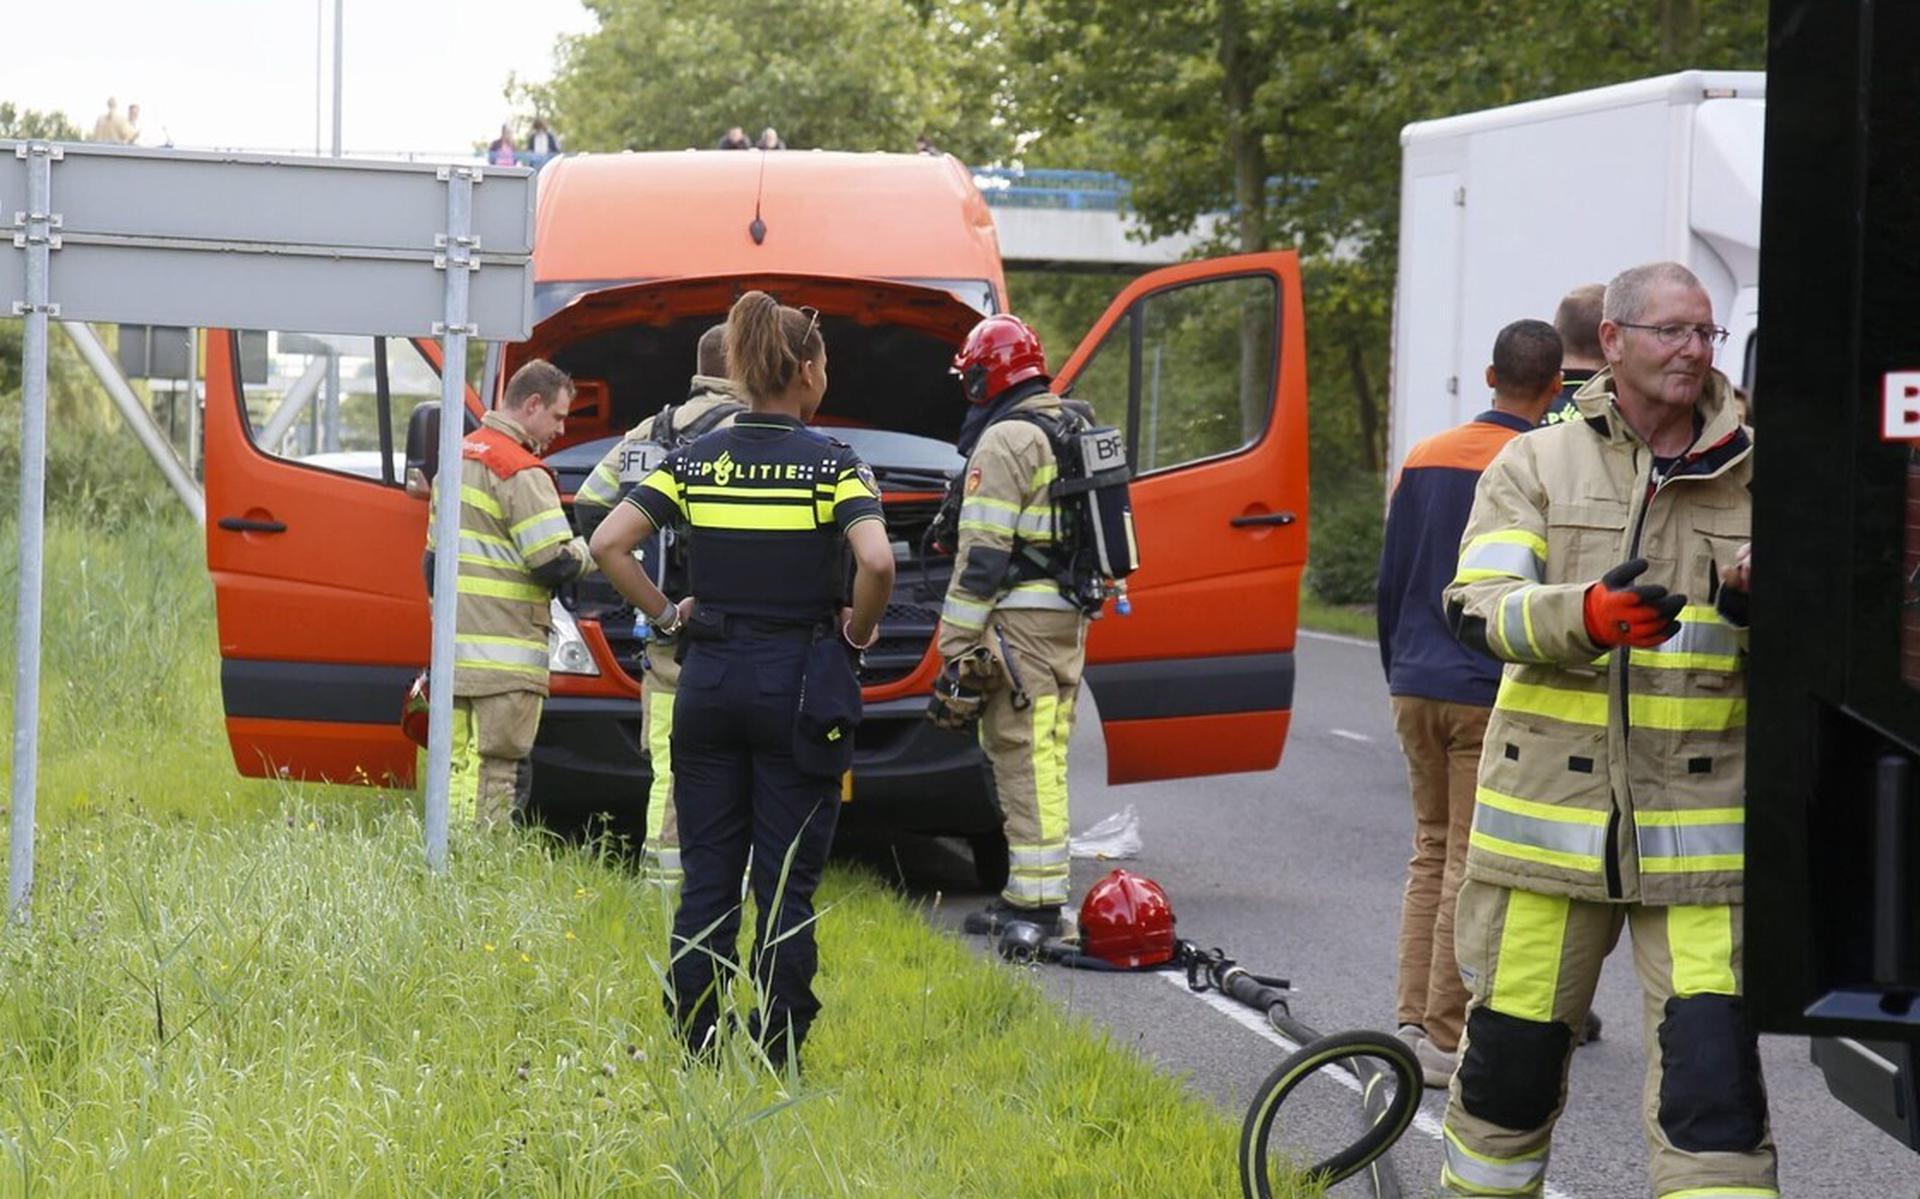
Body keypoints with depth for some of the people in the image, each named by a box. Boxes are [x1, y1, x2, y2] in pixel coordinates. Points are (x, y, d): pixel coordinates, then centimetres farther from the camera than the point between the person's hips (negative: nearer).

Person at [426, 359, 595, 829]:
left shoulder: (458, 458, 17)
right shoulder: (522, 473, -12)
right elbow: (554, 563, -16)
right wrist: (588, 552, 3)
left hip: (452, 650, 9)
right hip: (504, 658, -9)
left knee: (456, 768, 13)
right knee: (497, 775, -7)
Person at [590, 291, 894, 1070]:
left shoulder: (694, 462, 3)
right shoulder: (833, 466, -7)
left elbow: (608, 544, -4)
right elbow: (876, 562, -22)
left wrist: (666, 615, 6)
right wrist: (858, 631, -5)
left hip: (709, 678, 3)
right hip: (798, 684, -3)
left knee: (706, 880, 8)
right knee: (787, 885, 1)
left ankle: (693, 1052, 8)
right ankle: (776, 1058, 1)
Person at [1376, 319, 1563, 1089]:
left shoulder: (1423, 460, 7)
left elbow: (1390, 582, 12)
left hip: (1417, 688, 5)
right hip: (1492, 696, -5)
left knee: (1431, 851, 16)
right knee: (1471, 865, -1)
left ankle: (1412, 1020, 13)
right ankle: (1444, 1039, -1)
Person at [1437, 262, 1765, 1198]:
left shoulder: (1753, 477, 8)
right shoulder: (1536, 465, 6)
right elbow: (1480, 606, -8)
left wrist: (1758, 602, -15)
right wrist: (1586, 614, -28)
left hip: (1701, 825, 0)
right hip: (1553, 806, 0)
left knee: (1712, 1059, -9)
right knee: (1512, 1049, 8)